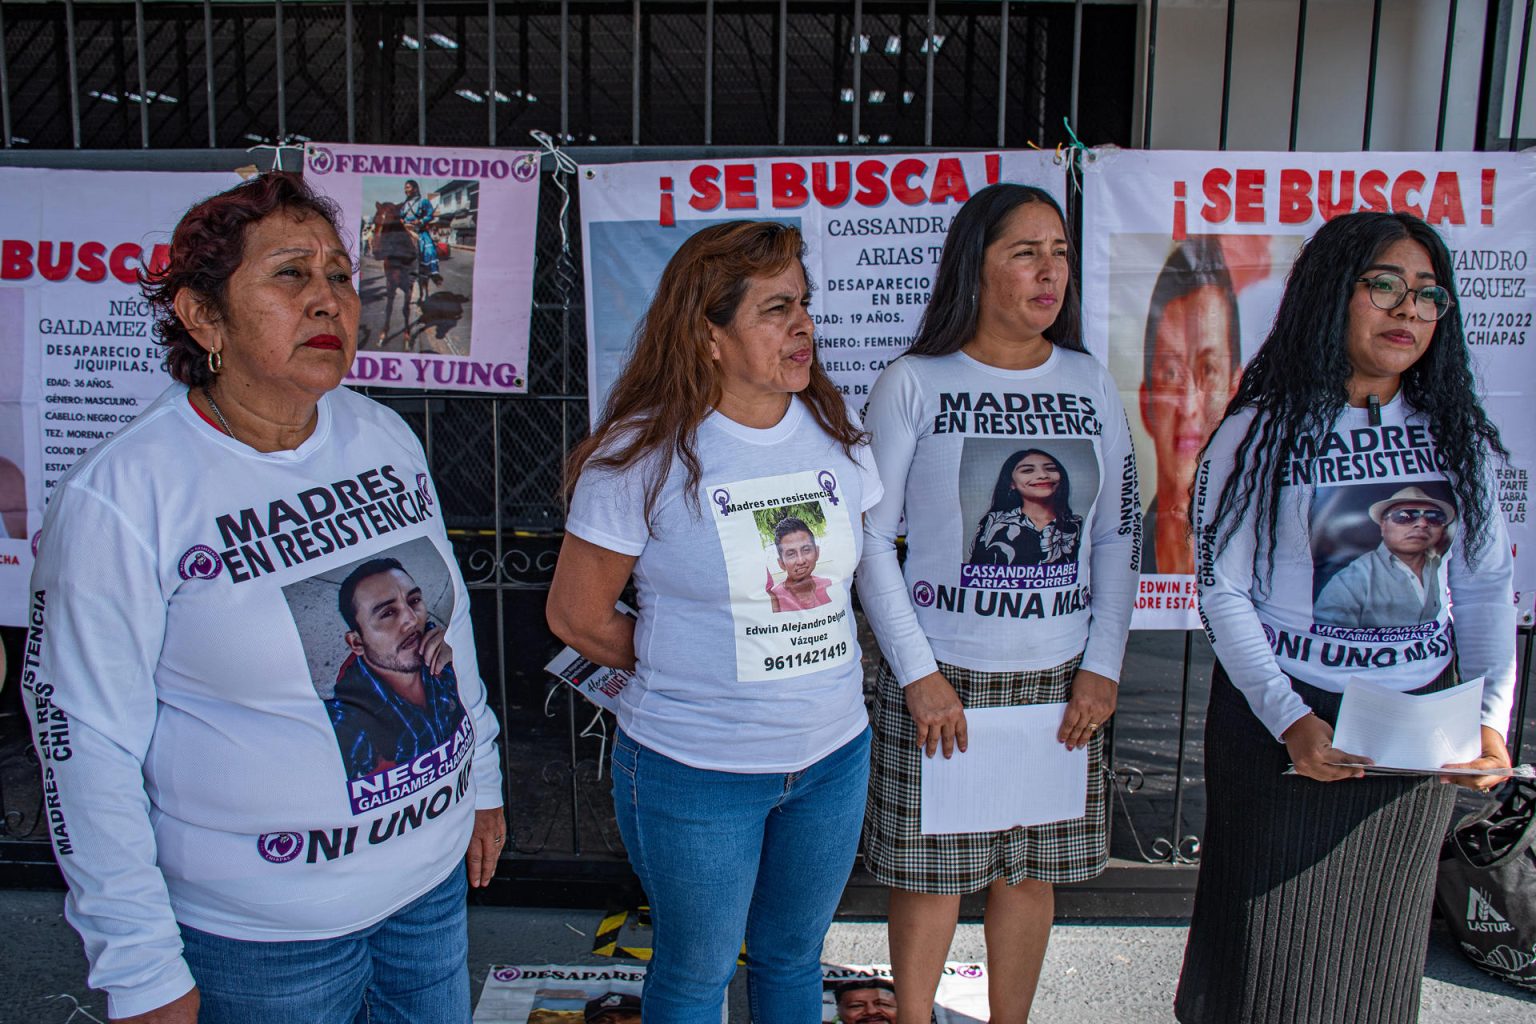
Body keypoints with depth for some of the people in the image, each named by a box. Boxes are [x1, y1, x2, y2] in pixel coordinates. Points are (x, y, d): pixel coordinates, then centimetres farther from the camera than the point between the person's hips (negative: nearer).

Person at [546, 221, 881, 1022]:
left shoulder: (835, 433, 0)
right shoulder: (644, 454, -16)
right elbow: (576, 615, -9)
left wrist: (820, 667, 4)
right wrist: (689, 666, 0)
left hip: (833, 754, 5)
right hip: (695, 772, -4)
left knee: (793, 956, 23)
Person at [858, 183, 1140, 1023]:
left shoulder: (1090, 384, 5)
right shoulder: (912, 385, -6)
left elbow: (1117, 536, 8)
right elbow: (870, 538, -7)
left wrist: (1102, 666, 0)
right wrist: (918, 674, -11)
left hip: (1059, 677, 4)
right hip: (941, 676, -3)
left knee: (1032, 866, 14)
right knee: (931, 869, 7)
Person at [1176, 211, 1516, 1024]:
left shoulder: (1458, 438, 4)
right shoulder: (1257, 435, -9)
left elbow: (1486, 587, 6)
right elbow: (1223, 593, -10)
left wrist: (1491, 715, -7)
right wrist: (1289, 718, -19)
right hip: (1281, 721, -3)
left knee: (1379, 950, 17)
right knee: (1271, 949, 8)